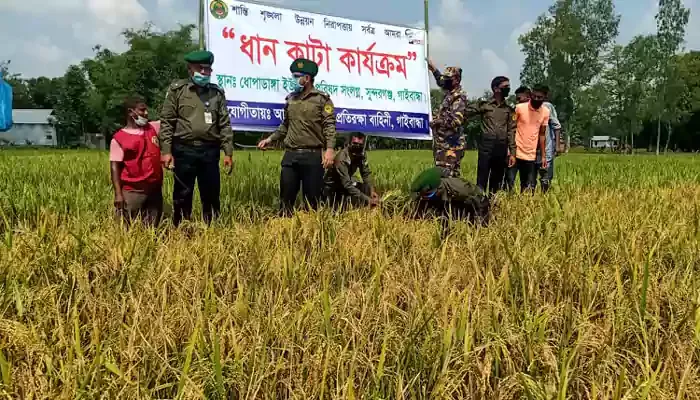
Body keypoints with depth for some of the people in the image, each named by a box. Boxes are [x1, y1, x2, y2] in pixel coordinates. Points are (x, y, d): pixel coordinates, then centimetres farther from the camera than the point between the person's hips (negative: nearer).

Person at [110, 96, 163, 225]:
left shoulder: (153, 128, 11)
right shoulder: (119, 138, -4)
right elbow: (115, 167, -7)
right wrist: (118, 194, -14)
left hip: (155, 189, 5)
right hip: (132, 192, -5)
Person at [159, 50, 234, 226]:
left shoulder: (217, 93, 11)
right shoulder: (177, 89, 4)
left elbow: (225, 125, 9)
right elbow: (166, 122, 0)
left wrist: (228, 153, 2)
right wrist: (166, 151, -8)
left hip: (210, 151, 2)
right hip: (184, 150, -2)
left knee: (212, 195, 6)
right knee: (182, 195, 5)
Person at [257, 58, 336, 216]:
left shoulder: (322, 98, -1)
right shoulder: (290, 98, 14)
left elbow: (329, 126, -8)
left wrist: (329, 149, -19)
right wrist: (270, 139, 13)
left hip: (313, 155, -5)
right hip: (290, 155, 5)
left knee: (312, 199, 3)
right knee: (286, 197, 6)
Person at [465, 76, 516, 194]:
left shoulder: (509, 109, 11)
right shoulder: (484, 104, 2)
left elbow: (512, 131, 9)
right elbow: (466, 112, 0)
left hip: (502, 148, 4)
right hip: (486, 146, -3)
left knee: (497, 182, 9)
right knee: (482, 181, -5)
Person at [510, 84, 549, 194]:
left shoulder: (545, 112, 3)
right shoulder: (520, 108, -5)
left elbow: (541, 134, 9)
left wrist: (543, 156, 6)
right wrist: (511, 153, -6)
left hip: (532, 155, 2)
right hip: (517, 153, -2)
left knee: (530, 187, -1)